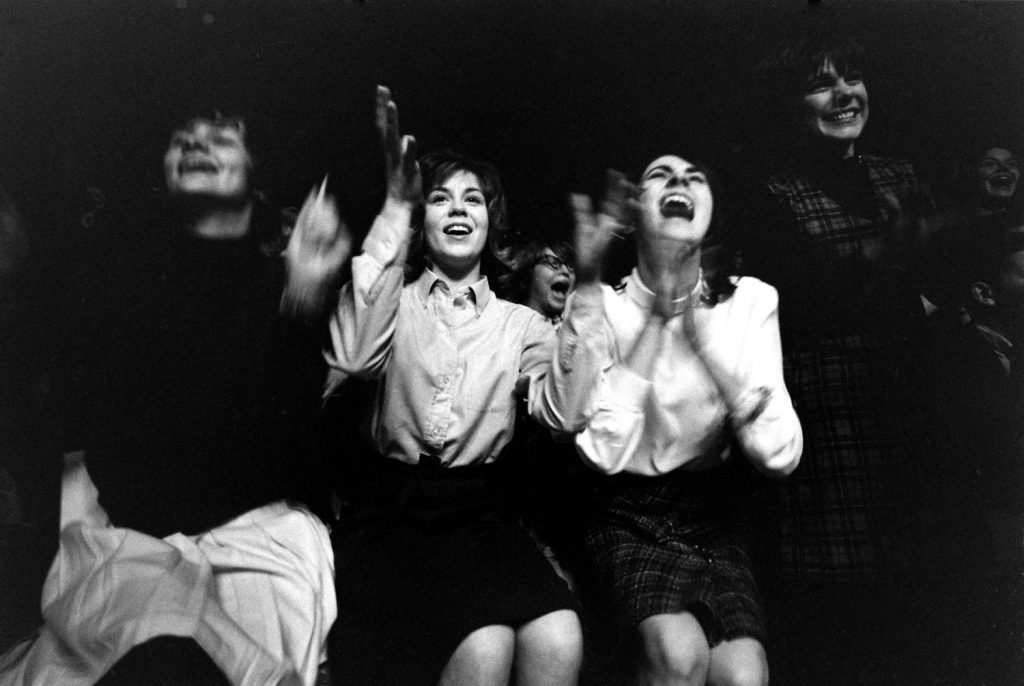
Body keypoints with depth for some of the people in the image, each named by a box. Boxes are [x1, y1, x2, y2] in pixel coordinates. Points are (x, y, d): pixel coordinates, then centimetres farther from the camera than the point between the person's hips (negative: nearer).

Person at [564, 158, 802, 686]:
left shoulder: (749, 300, -3)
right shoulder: (603, 306, -7)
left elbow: (780, 455, -13)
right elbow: (604, 452, -19)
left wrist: (701, 332, -20)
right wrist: (650, 324, -19)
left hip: (712, 514, 2)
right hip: (630, 520, -1)